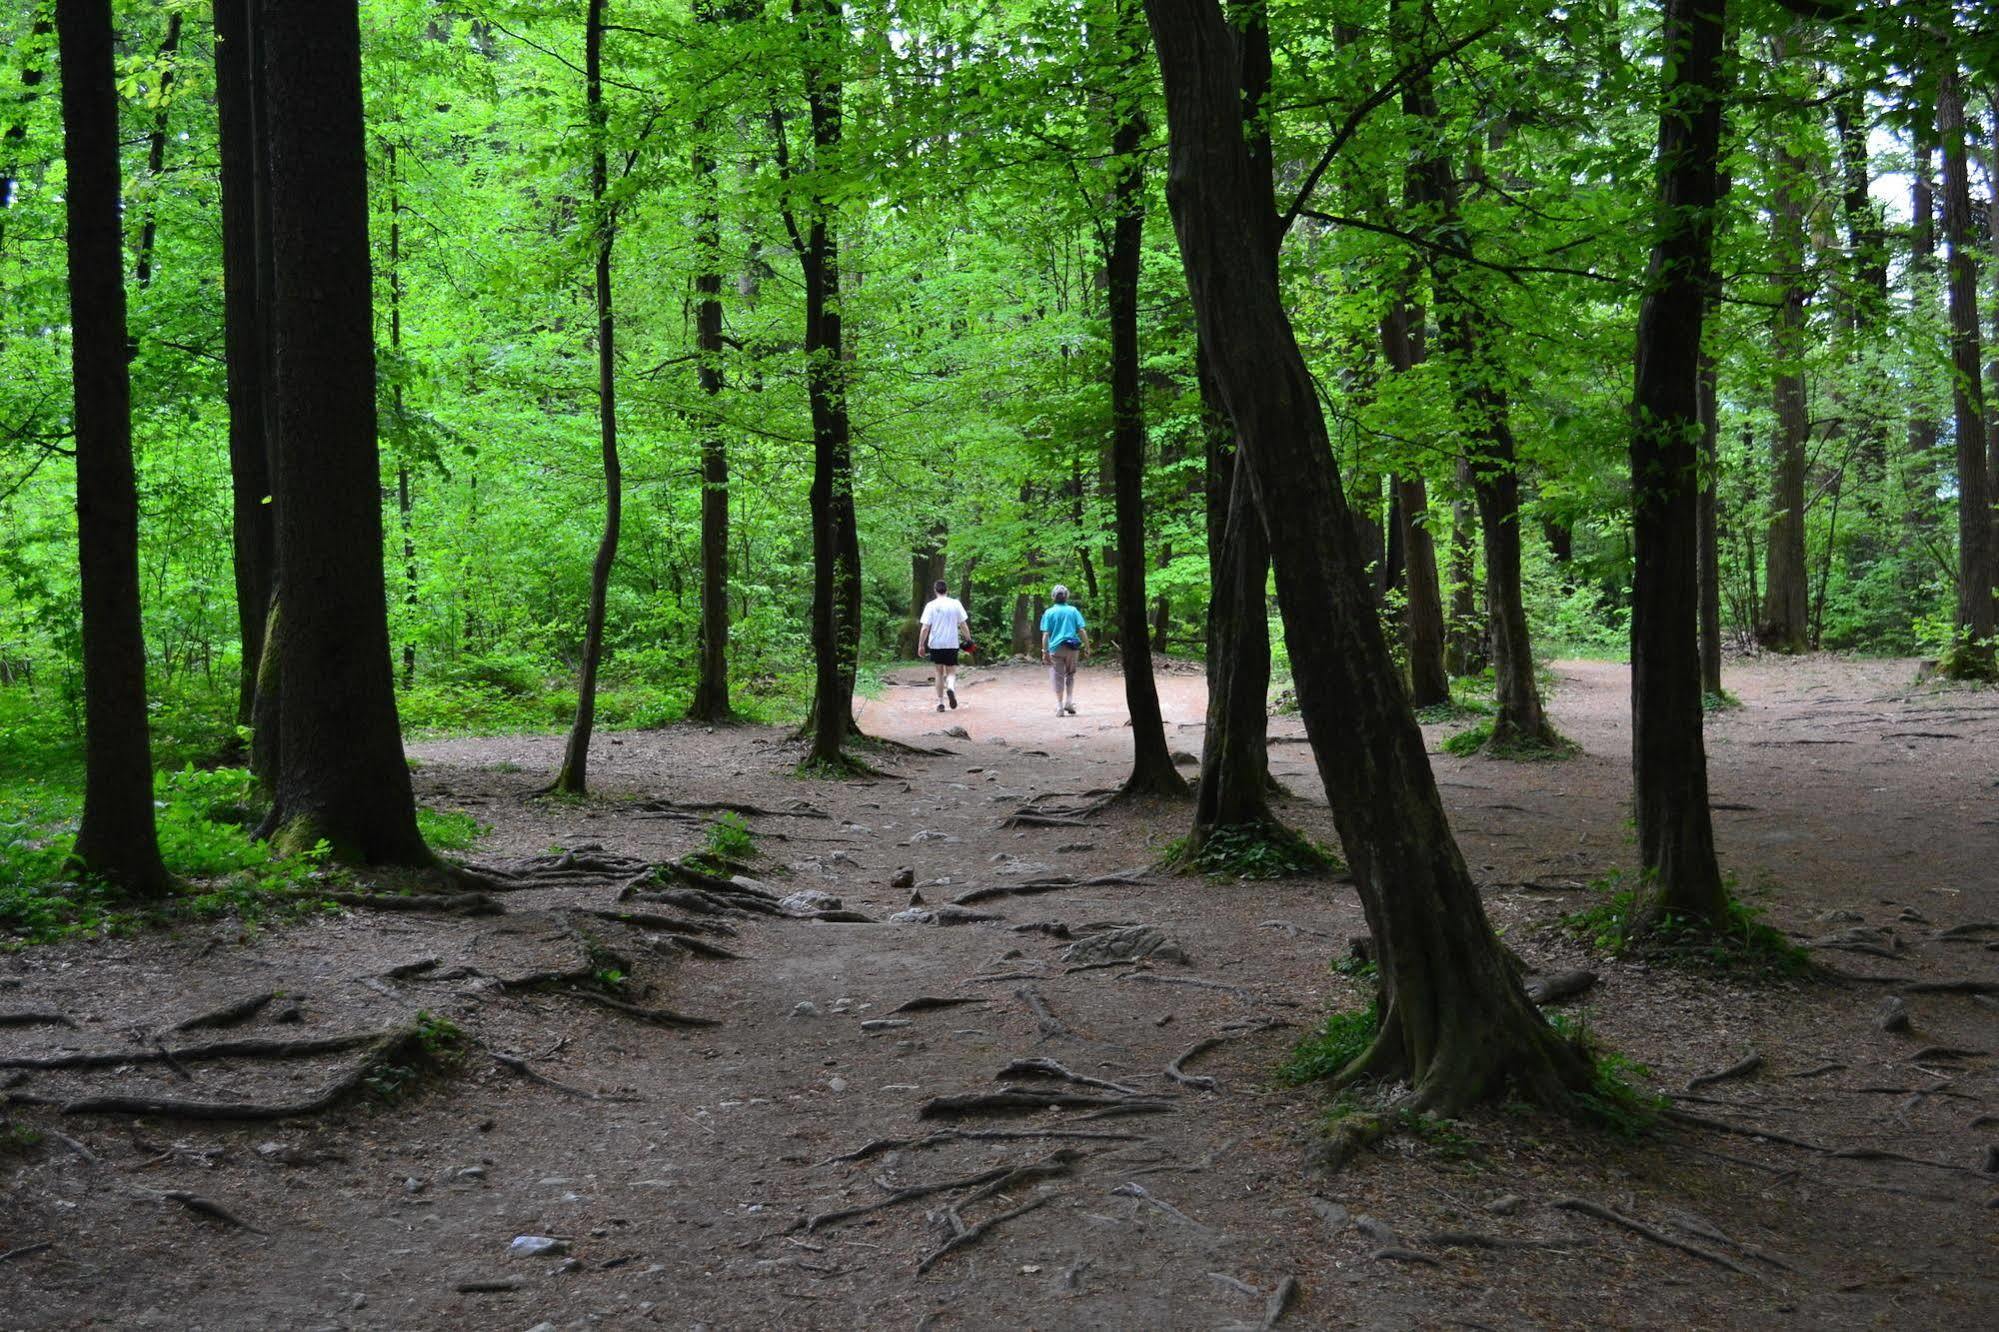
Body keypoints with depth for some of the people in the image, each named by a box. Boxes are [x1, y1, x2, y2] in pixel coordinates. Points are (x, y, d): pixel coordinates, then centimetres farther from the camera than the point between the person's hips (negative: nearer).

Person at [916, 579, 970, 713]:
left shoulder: (931, 606, -4)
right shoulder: (956, 604, 0)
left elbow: (925, 628, -7)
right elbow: (963, 624, 1)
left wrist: (921, 645, -1)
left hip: (935, 645, 0)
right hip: (952, 644, 0)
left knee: (939, 673, 12)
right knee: (951, 672, 7)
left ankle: (940, 702, 10)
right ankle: (951, 688, -26)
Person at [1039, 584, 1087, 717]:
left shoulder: (1049, 612, -1)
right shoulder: (1073, 611, 3)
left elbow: (1046, 634, -5)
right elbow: (1081, 631, -1)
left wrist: (1045, 651, -3)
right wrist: (1087, 647, 6)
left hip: (1056, 648, -1)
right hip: (1072, 648, 1)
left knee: (1058, 676, 4)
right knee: (1070, 674, 18)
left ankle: (1059, 706, 0)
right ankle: (1069, 701, 8)